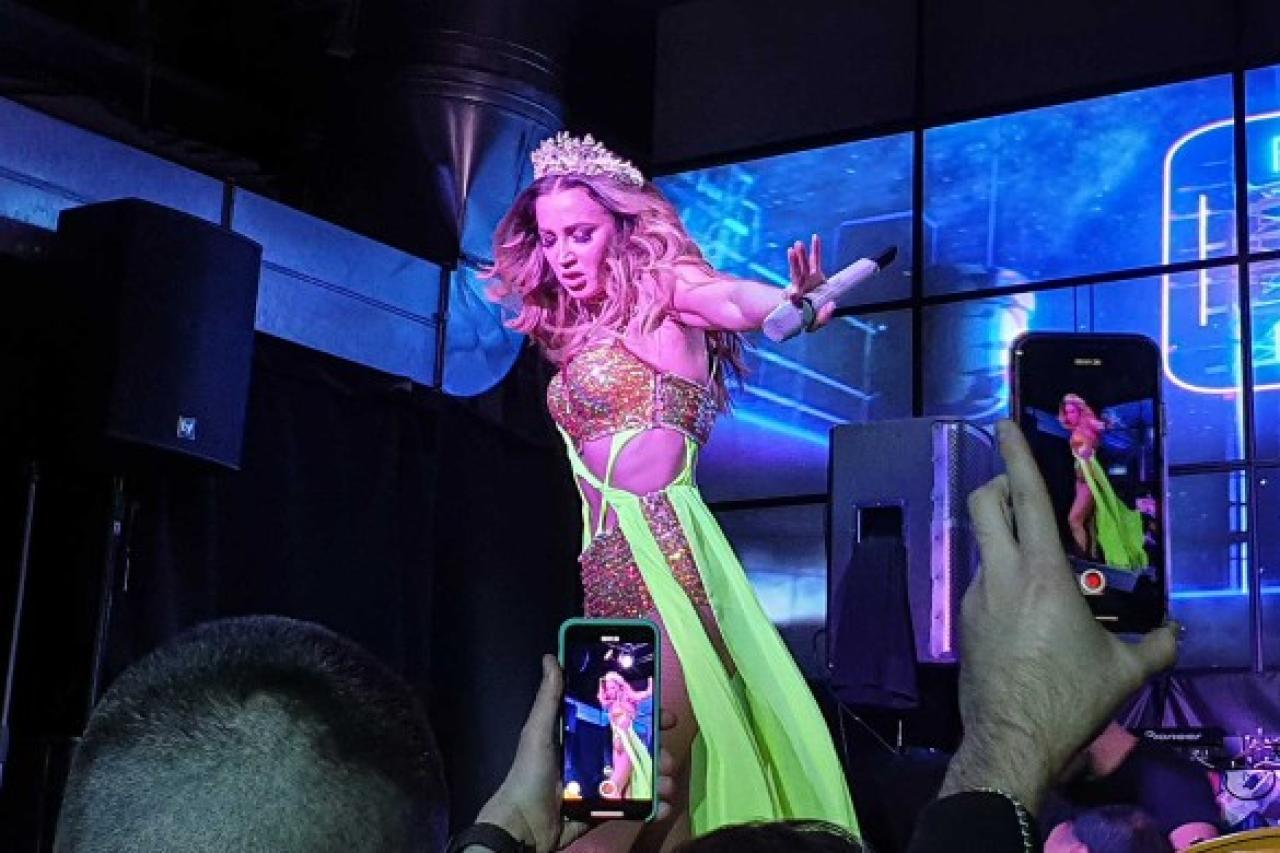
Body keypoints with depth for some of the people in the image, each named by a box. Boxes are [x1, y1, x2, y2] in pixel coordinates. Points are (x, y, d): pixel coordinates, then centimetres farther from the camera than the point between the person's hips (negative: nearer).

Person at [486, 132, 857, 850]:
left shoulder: (659, 296, -5)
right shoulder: (578, 332, 18)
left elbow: (734, 300, -24)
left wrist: (795, 302, -47)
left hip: (660, 542, -8)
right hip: (608, 552, 8)